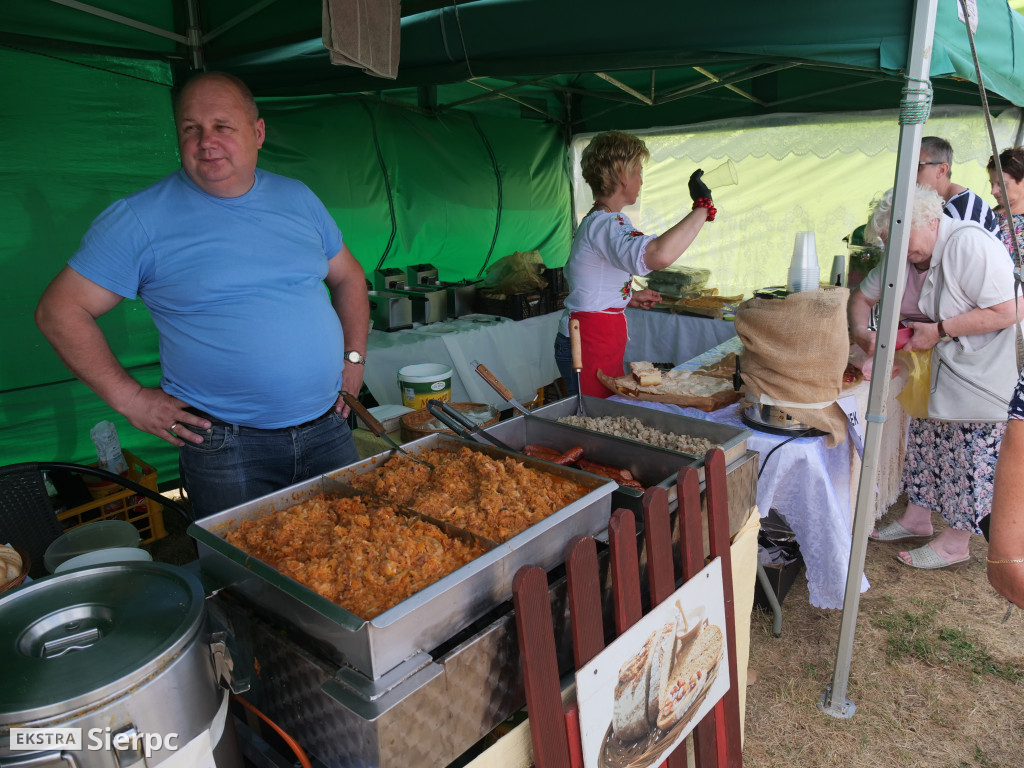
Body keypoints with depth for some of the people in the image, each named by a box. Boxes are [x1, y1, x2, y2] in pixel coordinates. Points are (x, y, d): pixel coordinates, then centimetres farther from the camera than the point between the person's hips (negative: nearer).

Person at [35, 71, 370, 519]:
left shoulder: (298, 199, 8)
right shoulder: (141, 218, -5)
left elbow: (348, 278, 19)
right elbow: (59, 310, -3)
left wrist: (354, 357, 8)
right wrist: (130, 399, -8)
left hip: (329, 430, 4)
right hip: (226, 448, -4)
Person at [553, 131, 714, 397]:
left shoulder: (593, 221, 14)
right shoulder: (606, 225, -20)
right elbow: (658, 255, -40)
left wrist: (630, 297, 21)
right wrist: (702, 207, -29)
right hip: (592, 345, -10)